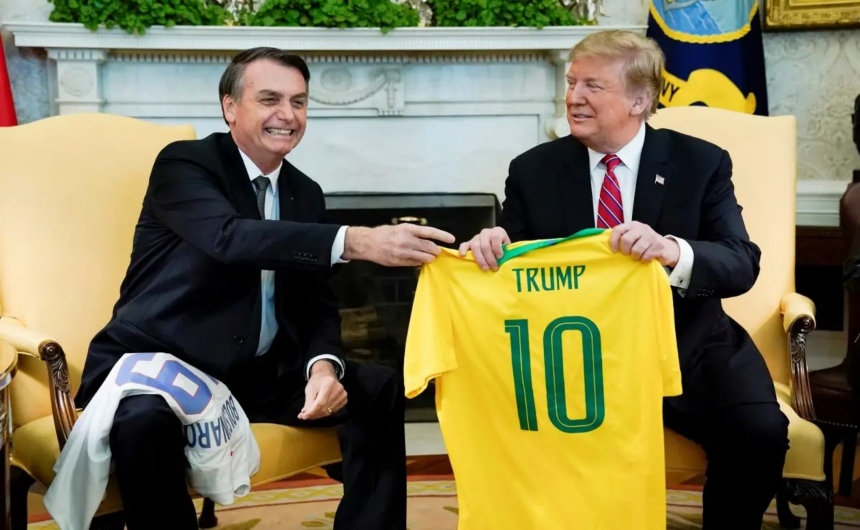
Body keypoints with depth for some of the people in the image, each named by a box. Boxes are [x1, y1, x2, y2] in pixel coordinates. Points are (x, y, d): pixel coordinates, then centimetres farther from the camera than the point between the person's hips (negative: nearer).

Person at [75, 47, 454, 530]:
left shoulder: (306, 194, 11)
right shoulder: (183, 163, -9)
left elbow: (317, 303, 7)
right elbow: (230, 237, -30)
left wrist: (324, 364, -17)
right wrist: (356, 241, -42)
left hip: (261, 373, 6)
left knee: (381, 391, -11)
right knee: (143, 418, -37)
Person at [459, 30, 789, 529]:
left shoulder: (702, 163, -1)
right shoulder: (533, 170, 3)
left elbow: (742, 264, -11)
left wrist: (672, 251, -32)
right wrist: (491, 244, -20)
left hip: (689, 349, 0)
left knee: (759, 432, -24)